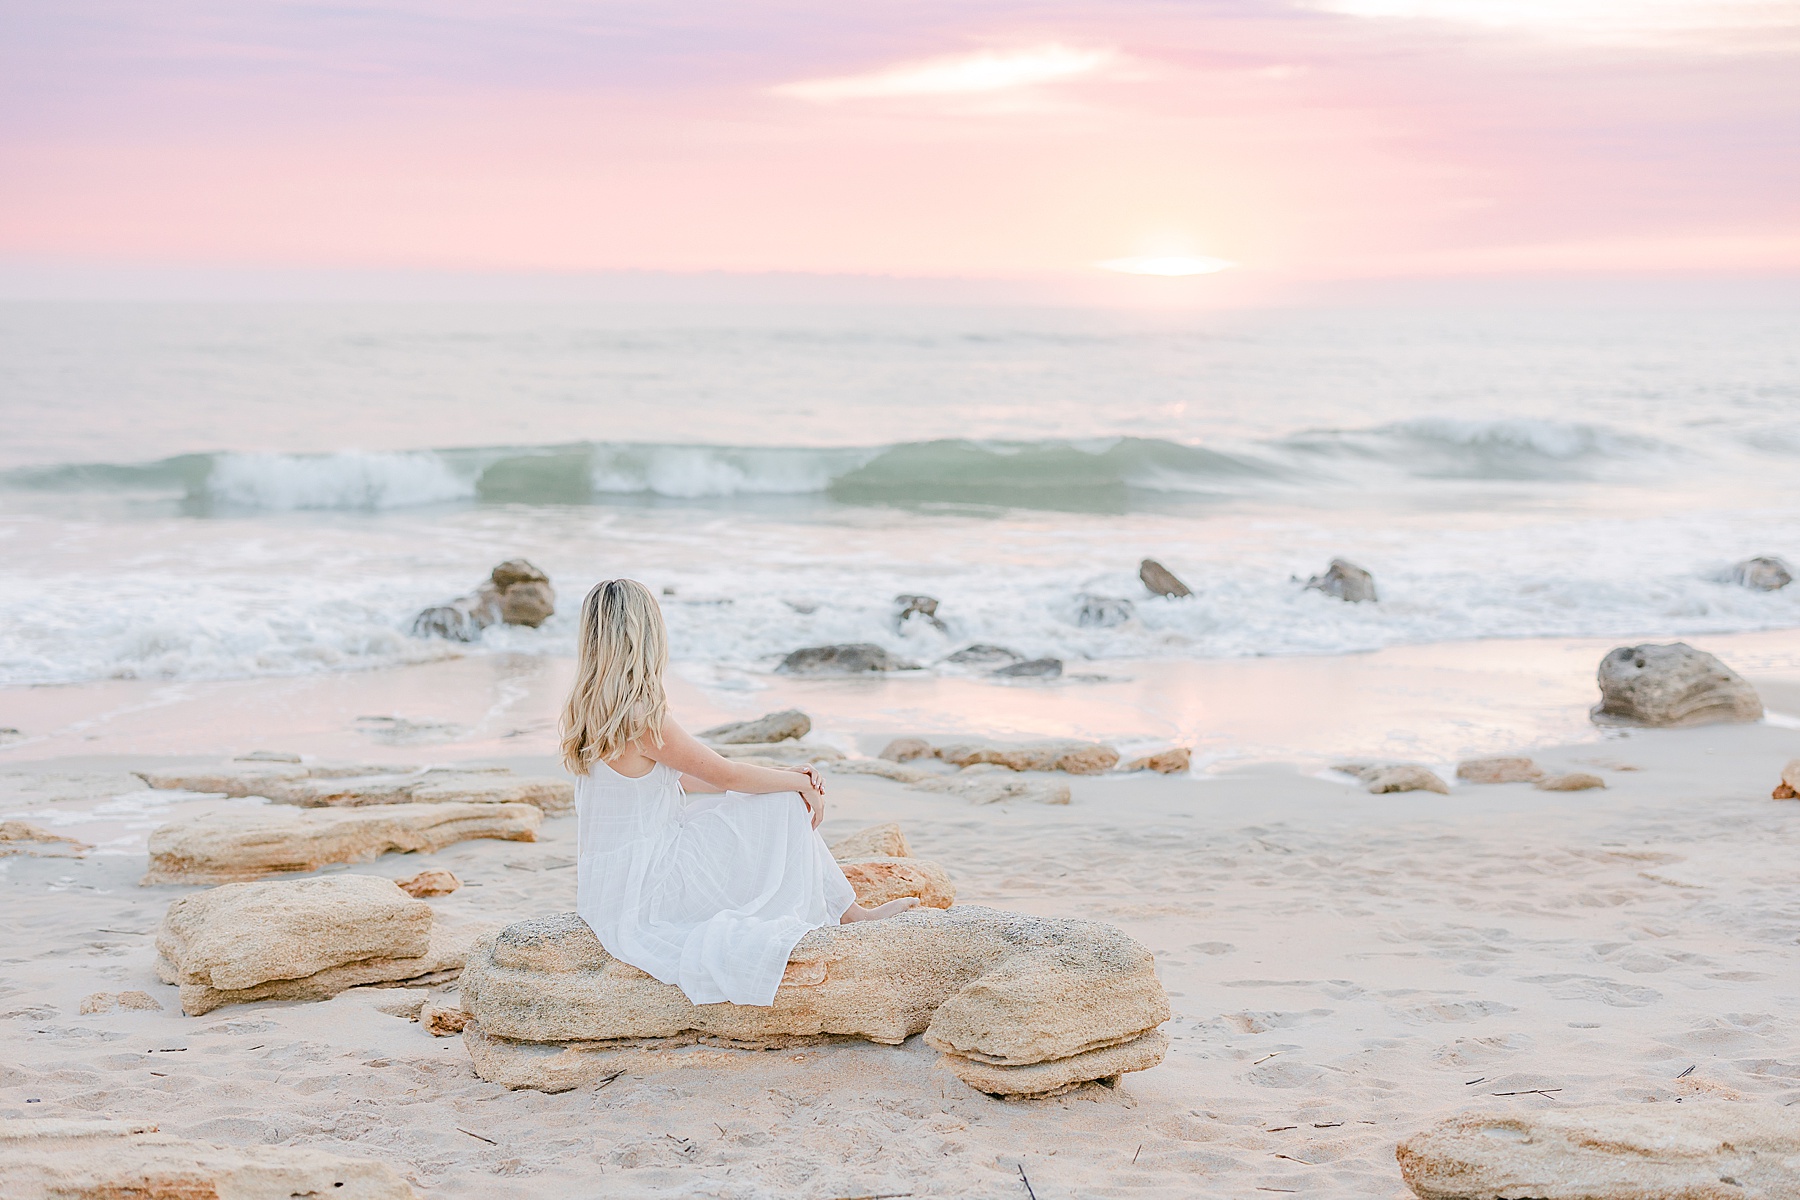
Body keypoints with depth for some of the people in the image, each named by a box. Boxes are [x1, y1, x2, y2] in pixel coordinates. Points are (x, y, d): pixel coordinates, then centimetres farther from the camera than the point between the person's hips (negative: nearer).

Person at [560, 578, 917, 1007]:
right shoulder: (641, 718, -24)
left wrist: (781, 776, 11)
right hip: (639, 894, -9)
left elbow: (676, 777, 13)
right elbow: (726, 774, -13)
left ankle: (849, 910, 21)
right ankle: (849, 915, 17)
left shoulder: (587, 709, 4)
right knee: (784, 804, 0)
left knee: (781, 793, 13)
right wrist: (799, 780, 5)